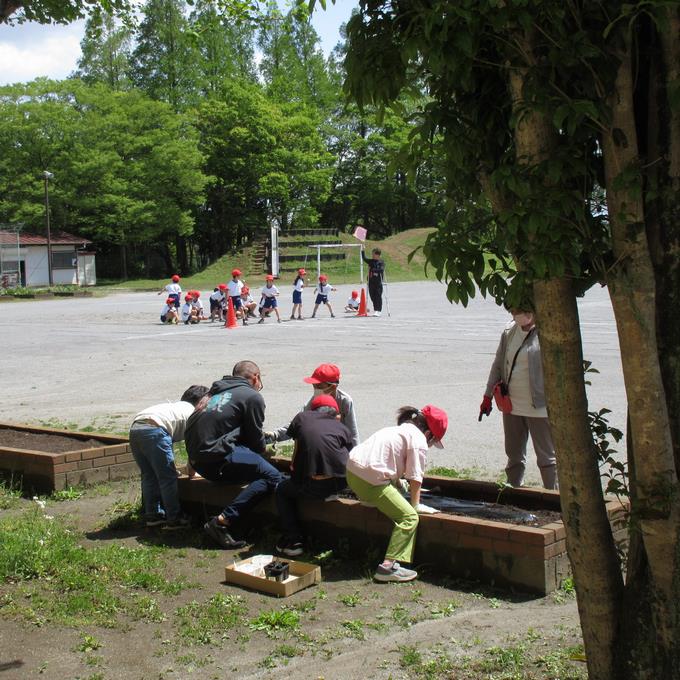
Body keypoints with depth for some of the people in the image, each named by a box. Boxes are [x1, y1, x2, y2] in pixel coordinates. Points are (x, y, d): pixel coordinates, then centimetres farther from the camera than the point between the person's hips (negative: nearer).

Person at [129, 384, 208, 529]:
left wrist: (169, 468, 46)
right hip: (154, 429, -8)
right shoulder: (195, 413, 16)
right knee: (168, 477, 1)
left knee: (149, 476, 18)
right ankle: (174, 519, 6)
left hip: (134, 428, 8)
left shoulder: (176, 406, 37)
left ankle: (152, 515, 24)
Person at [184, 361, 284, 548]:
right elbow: (256, 439, 6)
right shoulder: (252, 396, 2)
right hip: (217, 459, -9)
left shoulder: (216, 392, 24)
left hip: (197, 458, 9)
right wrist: (262, 453, 26)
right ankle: (223, 521, -23)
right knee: (272, 477, -12)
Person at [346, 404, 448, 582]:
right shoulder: (419, 440, -2)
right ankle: (389, 566, -16)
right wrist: (415, 504, 5)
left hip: (352, 471, 10)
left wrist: (398, 483, 32)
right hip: (371, 480, -9)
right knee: (409, 517, -8)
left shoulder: (398, 429, 25)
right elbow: (415, 477, -4)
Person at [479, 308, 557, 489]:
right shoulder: (509, 331, 6)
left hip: (539, 407, -6)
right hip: (512, 406, 6)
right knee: (514, 455, 17)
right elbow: (498, 364, 14)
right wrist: (488, 395, 13)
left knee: (546, 457, 3)